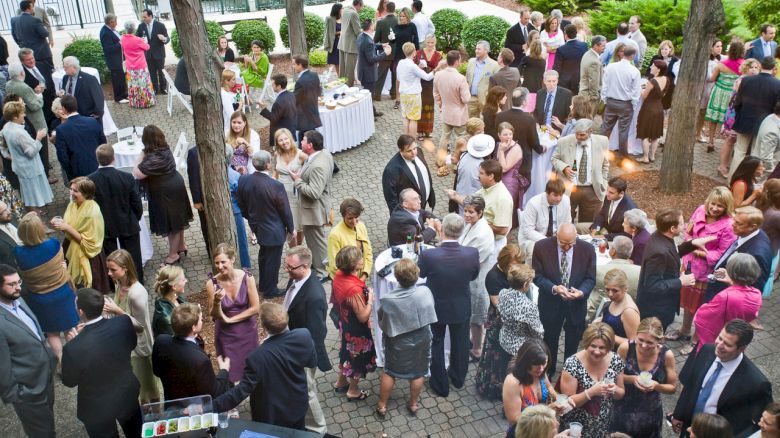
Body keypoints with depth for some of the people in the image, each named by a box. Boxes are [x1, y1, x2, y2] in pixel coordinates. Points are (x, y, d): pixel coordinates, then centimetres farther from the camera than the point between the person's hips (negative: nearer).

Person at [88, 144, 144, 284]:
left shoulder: (90, 180, -19)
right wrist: (136, 218, 8)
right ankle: (137, 282, 32)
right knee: (132, 255, 17)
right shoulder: (127, 178, -21)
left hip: (104, 226, 1)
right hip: (128, 225, -1)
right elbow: (137, 203, -12)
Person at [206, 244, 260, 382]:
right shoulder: (212, 283, -16)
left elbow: (255, 307, -12)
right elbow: (214, 315, -12)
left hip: (247, 330, 0)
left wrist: (229, 319, -10)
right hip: (225, 333, 0)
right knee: (230, 371, 9)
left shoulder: (247, 277, -16)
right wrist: (217, 302, -32)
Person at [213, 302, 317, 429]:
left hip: (272, 416, -3)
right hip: (298, 406, 4)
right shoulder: (303, 336, -23)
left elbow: (243, 389, -30)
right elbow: (312, 362, -5)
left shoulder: (258, 357, -35)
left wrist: (212, 406, -27)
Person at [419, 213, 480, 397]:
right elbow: (473, 276, -5)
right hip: (461, 308, 2)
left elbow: (420, 273, -9)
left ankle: (440, 385, 38)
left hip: (436, 308, -2)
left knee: (436, 343, 22)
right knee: (460, 342, 27)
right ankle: (458, 378, 49)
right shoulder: (472, 254, -26)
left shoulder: (428, 255, -32)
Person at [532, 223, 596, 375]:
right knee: (549, 341, 19)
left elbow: (590, 278, -6)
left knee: (573, 343, 20)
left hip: (576, 304, 1)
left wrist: (581, 292, -27)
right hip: (550, 303, -1)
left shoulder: (587, 250, -15)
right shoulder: (541, 247, -18)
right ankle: (548, 373, 41)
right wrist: (554, 288, -28)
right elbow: (537, 276, -11)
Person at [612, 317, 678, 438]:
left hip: (650, 414, 1)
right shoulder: (625, 348, -19)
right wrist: (632, 379, -24)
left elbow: (672, 387, -3)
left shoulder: (666, 355, -16)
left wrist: (656, 386, -23)